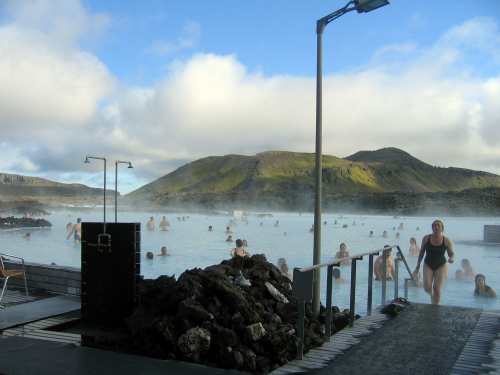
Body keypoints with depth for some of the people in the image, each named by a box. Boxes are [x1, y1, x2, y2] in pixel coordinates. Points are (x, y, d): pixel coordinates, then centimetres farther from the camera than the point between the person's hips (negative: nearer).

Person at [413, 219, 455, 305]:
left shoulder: (446, 241, -11)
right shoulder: (426, 238, -7)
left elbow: (451, 253, -2)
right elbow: (421, 252, 3)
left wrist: (451, 258, -26)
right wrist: (418, 266, 4)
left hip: (441, 266, -1)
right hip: (428, 265, 1)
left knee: (437, 289, -7)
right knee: (427, 287, -12)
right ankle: (431, 294, 25)